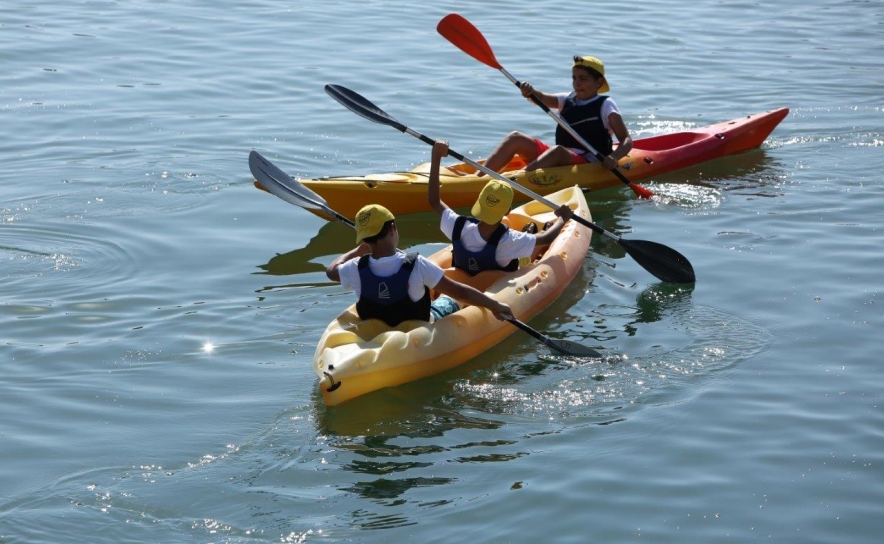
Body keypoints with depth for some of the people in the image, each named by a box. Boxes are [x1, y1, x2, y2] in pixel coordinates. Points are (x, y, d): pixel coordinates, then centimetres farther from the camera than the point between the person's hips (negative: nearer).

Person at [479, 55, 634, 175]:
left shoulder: (605, 105, 0)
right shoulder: (568, 100, 16)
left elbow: (627, 140, -7)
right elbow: (542, 99, -1)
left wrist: (614, 157, -28)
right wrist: (531, 92, -25)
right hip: (558, 161, 7)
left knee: (557, 151, -36)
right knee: (515, 138, -5)